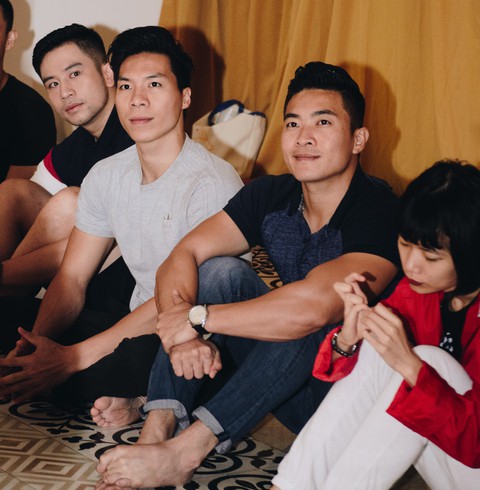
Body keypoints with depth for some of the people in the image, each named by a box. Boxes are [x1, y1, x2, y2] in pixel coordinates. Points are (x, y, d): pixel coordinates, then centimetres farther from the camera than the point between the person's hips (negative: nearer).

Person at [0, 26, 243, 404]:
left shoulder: (211, 184, -18)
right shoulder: (106, 177, 5)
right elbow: (72, 278, 5)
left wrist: (74, 357, -28)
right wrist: (35, 342, -16)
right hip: (138, 321, 7)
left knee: (90, 375, -33)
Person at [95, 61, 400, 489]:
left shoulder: (381, 212, -23)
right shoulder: (271, 195, -2)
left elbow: (313, 307, -38)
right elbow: (183, 255, -10)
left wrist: (197, 317, -27)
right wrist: (182, 335, -30)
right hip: (281, 368, 6)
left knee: (312, 318, -35)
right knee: (221, 269, -14)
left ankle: (185, 451, -31)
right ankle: (157, 430, -27)